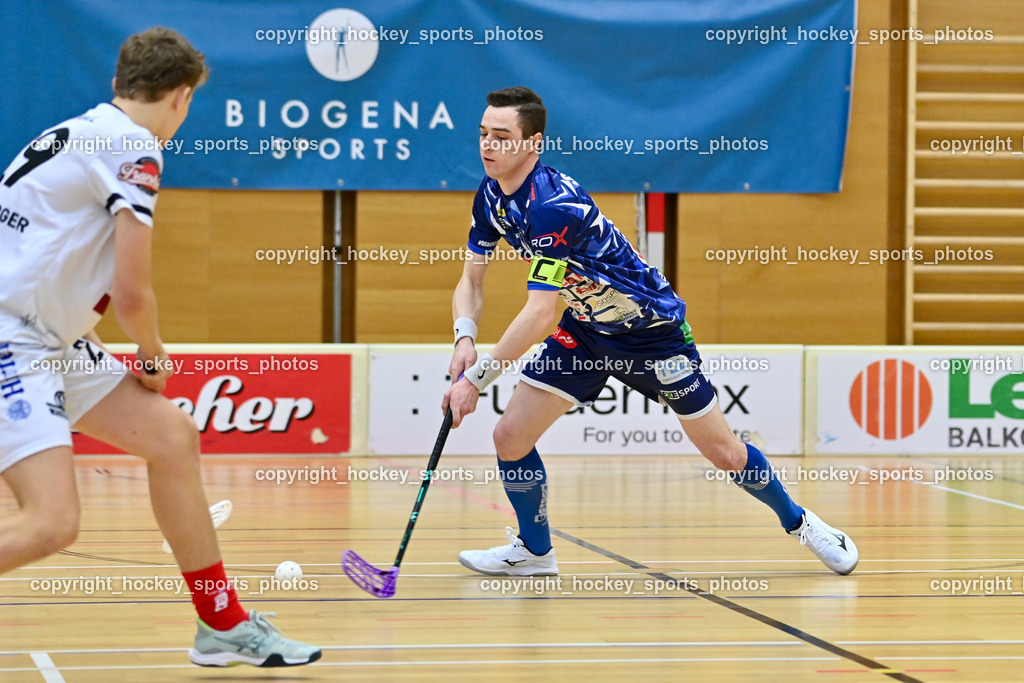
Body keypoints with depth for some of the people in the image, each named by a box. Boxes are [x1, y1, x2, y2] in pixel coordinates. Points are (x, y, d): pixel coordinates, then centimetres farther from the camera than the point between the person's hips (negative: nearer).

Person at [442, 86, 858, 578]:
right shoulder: (492, 196, -7)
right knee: (510, 435, -6)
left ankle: (799, 521, 27)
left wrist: (476, 379, -34)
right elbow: (471, 280, 1)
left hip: (652, 329, -7)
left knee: (724, 453, 2)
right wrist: (465, 339, -19)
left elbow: (537, 316, -36)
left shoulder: (553, 206, -33)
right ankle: (533, 550, 16)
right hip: (584, 330, 7)